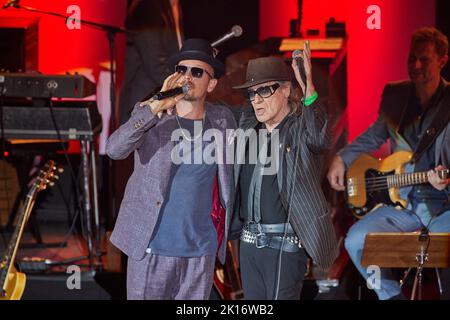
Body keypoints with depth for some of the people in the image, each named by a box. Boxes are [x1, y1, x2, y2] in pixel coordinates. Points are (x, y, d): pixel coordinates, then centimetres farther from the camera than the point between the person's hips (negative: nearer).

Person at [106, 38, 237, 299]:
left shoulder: (222, 119, 4)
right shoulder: (149, 113, -3)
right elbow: (114, 150, -20)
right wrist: (155, 107, -29)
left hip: (202, 252, 2)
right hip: (152, 248, -2)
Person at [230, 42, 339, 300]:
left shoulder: (301, 128, -8)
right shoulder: (247, 126, 11)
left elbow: (319, 138, -31)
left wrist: (308, 86, -43)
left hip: (285, 243, -7)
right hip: (249, 240, 7)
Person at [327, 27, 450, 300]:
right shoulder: (394, 95, 5)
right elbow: (376, 135, 22)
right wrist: (343, 158, 11)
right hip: (402, 200, 5)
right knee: (356, 241, -14)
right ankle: (393, 296, 5)